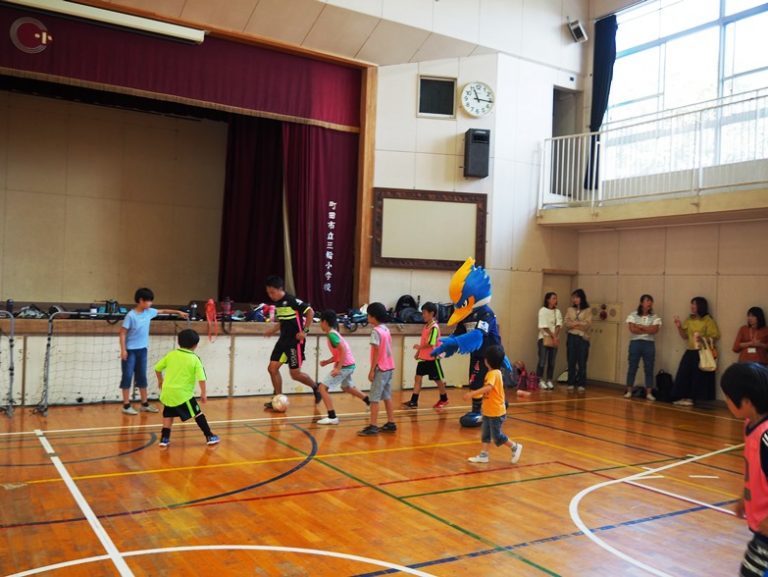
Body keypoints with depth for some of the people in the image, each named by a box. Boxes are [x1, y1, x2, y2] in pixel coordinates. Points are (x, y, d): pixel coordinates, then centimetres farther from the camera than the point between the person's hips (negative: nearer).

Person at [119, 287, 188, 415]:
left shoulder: (149, 312, 1)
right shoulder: (131, 315, -17)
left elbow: (163, 311, 18)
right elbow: (123, 333, -14)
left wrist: (178, 312, 18)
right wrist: (123, 350, -17)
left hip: (142, 350, 7)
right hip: (130, 350, -7)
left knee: (142, 377, 13)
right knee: (127, 377, 0)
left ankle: (145, 404, 21)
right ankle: (126, 405, 5)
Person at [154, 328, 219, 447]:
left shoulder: (171, 354, 5)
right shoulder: (195, 359, -5)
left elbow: (157, 368, 13)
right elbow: (201, 378, -11)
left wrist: (160, 380, 31)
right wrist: (203, 393, 1)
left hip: (167, 392, 4)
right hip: (183, 394, -3)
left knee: (169, 414, 21)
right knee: (198, 414, 9)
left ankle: (164, 438, 19)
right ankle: (209, 436, 14)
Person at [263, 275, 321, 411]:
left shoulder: (292, 300, -18)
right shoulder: (277, 303, 8)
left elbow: (310, 312, -16)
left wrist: (305, 331, -19)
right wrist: (273, 330, 10)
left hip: (295, 341, -8)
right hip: (283, 339, 8)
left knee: (295, 374, -3)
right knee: (272, 368, 1)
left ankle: (316, 387, 22)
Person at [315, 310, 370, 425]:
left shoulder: (331, 334, -17)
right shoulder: (333, 333, 12)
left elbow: (343, 350, -25)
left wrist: (338, 368, -26)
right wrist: (327, 362, 9)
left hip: (345, 366, -10)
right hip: (349, 365, 10)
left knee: (323, 387, -11)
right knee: (347, 387, 34)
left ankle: (332, 417, -12)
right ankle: (370, 403, 48)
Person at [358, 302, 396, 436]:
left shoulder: (376, 331, -15)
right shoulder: (386, 329, 10)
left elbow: (377, 352, -17)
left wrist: (372, 370, -14)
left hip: (381, 368, -9)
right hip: (389, 367, 9)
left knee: (374, 398, -6)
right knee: (387, 396, 15)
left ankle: (373, 426, -6)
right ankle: (391, 423, 20)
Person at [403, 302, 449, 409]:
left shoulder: (434, 327, -19)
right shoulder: (426, 326, 8)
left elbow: (430, 344, -25)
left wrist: (419, 347, -13)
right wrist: (418, 352, 11)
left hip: (432, 358, -8)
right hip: (423, 358, 8)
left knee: (438, 379, 9)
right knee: (417, 378, 1)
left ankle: (444, 399, 28)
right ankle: (413, 402, 1)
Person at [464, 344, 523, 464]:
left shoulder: (493, 373, -22)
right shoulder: (494, 372, 9)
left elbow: (488, 387, -39)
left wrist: (472, 393, -43)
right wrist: (478, 394, 15)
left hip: (496, 412, -9)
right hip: (489, 411, 9)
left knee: (497, 436, 2)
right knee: (485, 434, 11)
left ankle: (515, 447, 18)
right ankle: (483, 455, 17)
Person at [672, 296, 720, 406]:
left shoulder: (708, 320, -6)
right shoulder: (689, 320, 11)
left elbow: (715, 336, -8)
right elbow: (685, 336, 13)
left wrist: (703, 338, -22)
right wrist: (679, 327, -2)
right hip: (689, 352, 6)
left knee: (698, 377, 0)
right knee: (684, 374, 3)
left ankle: (691, 398, 6)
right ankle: (684, 397, 10)